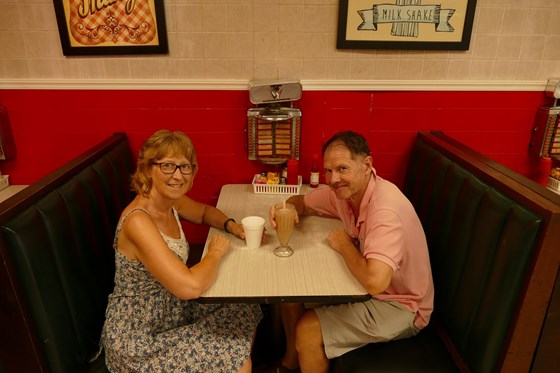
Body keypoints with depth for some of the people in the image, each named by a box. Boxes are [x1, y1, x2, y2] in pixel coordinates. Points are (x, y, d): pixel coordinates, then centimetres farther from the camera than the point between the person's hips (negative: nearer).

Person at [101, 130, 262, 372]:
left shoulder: (170, 200, -6)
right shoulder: (138, 220, -30)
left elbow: (205, 212, 16)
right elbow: (190, 286, -36)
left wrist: (232, 226, -3)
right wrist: (216, 252, -17)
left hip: (173, 311, 8)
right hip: (138, 341, -8)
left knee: (247, 312, 12)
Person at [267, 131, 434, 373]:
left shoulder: (385, 208, -33)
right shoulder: (343, 190, -7)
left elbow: (375, 282, -44)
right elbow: (302, 202, 10)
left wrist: (344, 245, -24)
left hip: (399, 306, -8)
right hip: (368, 286, 8)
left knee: (308, 330, -15)